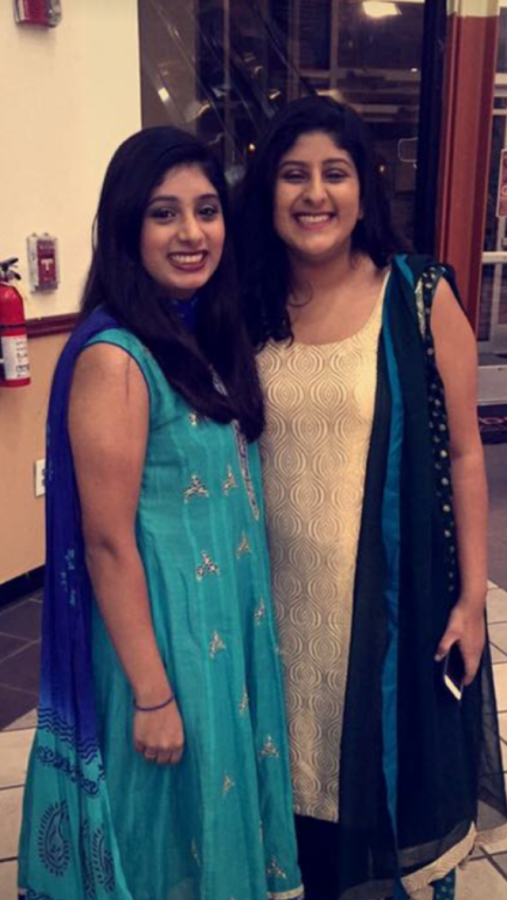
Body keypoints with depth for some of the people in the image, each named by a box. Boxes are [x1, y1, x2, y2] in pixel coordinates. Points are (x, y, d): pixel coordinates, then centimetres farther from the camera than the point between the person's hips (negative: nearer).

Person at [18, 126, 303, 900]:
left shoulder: (209, 334, 3)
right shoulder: (114, 358, -22)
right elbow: (108, 543, -21)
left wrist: (246, 605, 13)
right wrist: (152, 692, -17)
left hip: (228, 608, 8)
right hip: (160, 621, -8)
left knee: (221, 785, 25)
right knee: (174, 807, 14)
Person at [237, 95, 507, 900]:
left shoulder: (422, 297, -9)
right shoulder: (250, 308, -1)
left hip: (394, 590, -2)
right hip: (287, 593, 3)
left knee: (402, 771, 14)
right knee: (308, 774, 19)